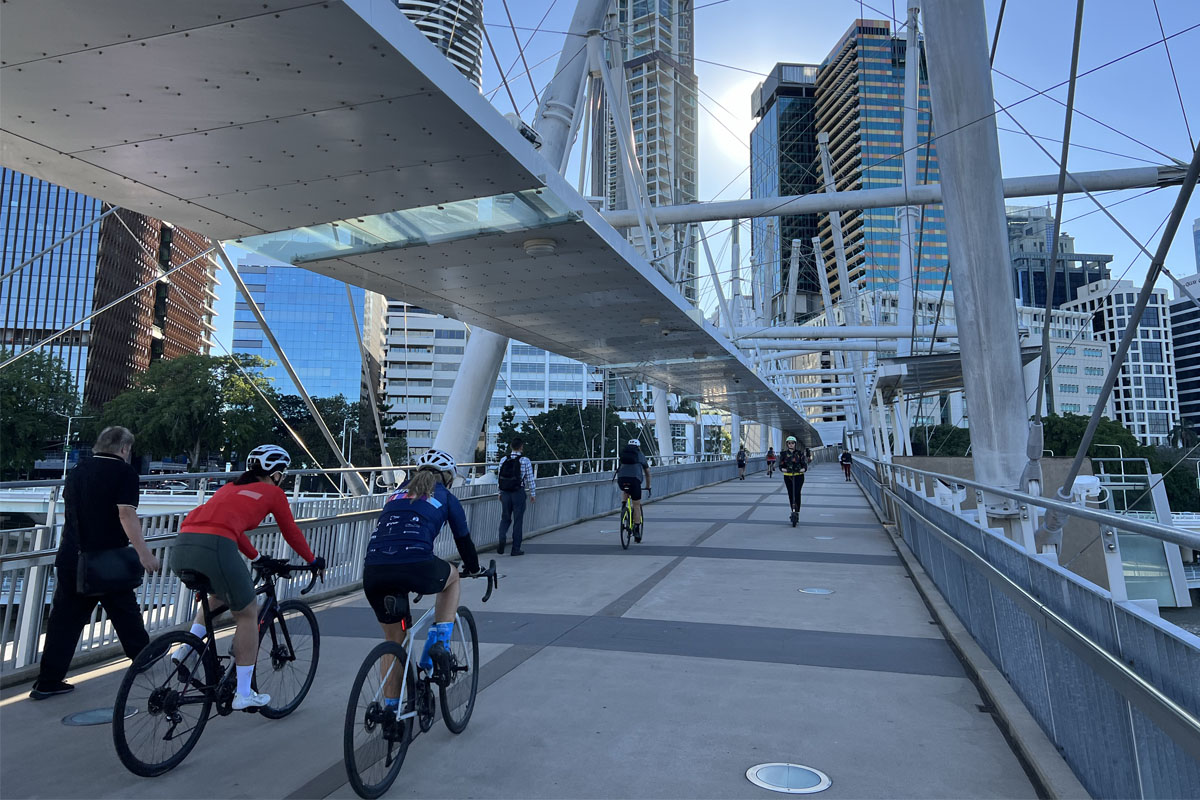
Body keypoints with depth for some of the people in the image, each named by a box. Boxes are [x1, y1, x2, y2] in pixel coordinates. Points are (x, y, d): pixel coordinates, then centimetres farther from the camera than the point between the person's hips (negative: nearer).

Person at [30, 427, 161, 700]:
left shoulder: (77, 472, 11)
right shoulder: (125, 472, -12)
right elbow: (126, 514, -23)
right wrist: (144, 554, -24)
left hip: (71, 559, 5)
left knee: (64, 619, 9)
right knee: (125, 611, 12)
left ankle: (48, 682, 9)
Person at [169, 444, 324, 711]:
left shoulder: (230, 487, 31)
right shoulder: (273, 493, 14)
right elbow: (292, 533, 23)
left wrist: (257, 558, 55)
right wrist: (313, 561, 40)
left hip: (181, 548, 7)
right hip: (214, 549, -7)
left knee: (216, 594, 37)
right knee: (247, 614, 12)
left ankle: (188, 647, 20)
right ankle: (243, 694, 17)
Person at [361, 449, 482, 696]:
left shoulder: (397, 493, 29)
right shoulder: (446, 498, 18)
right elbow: (464, 541, 26)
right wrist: (474, 570, 45)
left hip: (373, 572, 4)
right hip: (415, 567, -4)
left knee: (393, 639, 25)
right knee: (452, 577, 30)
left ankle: (390, 706, 29)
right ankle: (439, 641, 16)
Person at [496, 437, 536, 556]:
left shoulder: (503, 460, 4)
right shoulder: (525, 461, -7)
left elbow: (500, 477, 8)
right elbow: (530, 479, -4)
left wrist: (500, 493, 18)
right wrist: (533, 494, 6)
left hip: (505, 493, 3)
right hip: (518, 493, -3)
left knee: (505, 518, 14)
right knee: (518, 521, 5)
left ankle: (502, 539, -11)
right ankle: (516, 549, 9)